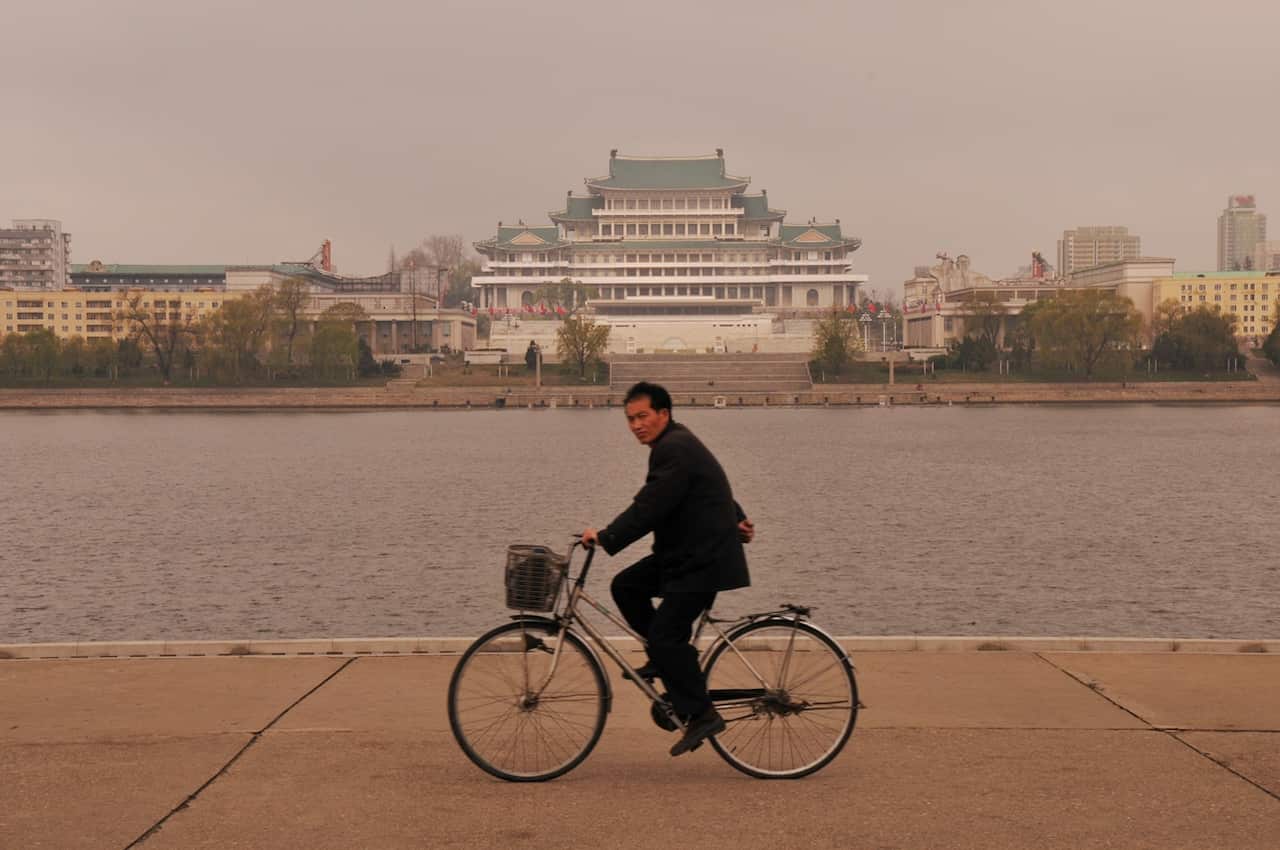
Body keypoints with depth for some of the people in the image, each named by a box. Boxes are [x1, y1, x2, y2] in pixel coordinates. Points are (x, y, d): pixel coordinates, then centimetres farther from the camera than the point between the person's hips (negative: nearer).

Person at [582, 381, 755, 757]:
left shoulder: (675, 449, -19)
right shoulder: (676, 443, 16)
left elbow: (649, 507, -25)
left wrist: (605, 537, -22)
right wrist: (736, 519, 32)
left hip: (703, 559, -11)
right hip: (684, 552, 11)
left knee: (666, 635, -12)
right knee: (625, 586, 8)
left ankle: (701, 716, -6)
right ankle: (667, 658, 16)